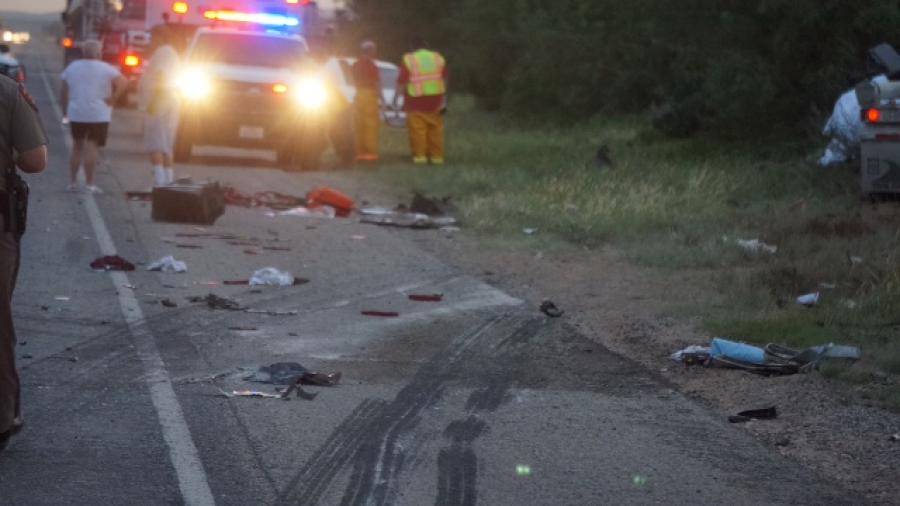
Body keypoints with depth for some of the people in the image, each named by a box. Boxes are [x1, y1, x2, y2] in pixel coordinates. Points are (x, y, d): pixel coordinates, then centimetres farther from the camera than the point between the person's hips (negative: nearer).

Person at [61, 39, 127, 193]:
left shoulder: (71, 68, 7)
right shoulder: (106, 69, -4)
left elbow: (64, 92, 7)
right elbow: (123, 83, -15)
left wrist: (66, 111, 12)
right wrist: (112, 99, -7)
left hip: (76, 115, 4)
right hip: (98, 115, -4)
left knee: (78, 146, 16)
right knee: (92, 147, -3)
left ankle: (72, 182, 14)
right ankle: (89, 184, -6)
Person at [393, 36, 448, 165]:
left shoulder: (409, 60, -5)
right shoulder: (439, 59, 7)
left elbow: (401, 82, -7)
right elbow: (444, 80, 7)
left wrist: (396, 98, 0)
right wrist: (444, 100, 12)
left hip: (416, 101, -4)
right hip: (435, 101, 4)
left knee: (417, 129, -2)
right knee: (435, 129, 7)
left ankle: (420, 155, -6)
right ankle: (437, 156, 7)